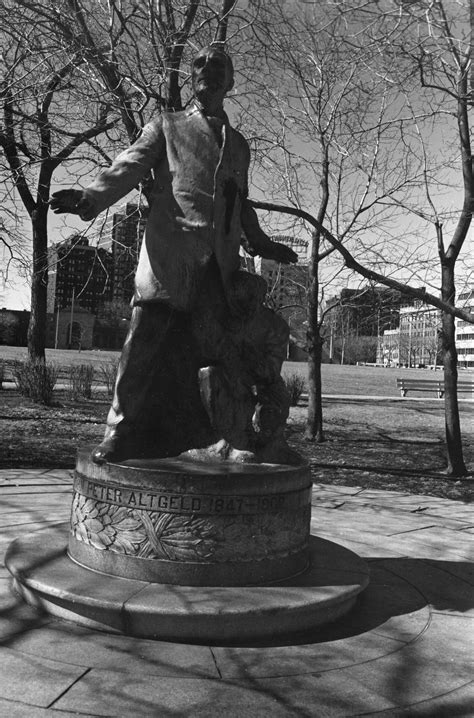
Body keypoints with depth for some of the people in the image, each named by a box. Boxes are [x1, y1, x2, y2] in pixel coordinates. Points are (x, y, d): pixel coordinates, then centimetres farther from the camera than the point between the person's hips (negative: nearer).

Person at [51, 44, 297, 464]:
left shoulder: (239, 145, 31)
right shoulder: (166, 126, 19)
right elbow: (129, 168, 3)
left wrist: (260, 243, 28)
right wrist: (90, 197, -15)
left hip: (222, 263, 4)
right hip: (171, 253, -3)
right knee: (144, 343, -14)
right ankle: (119, 436, -7)